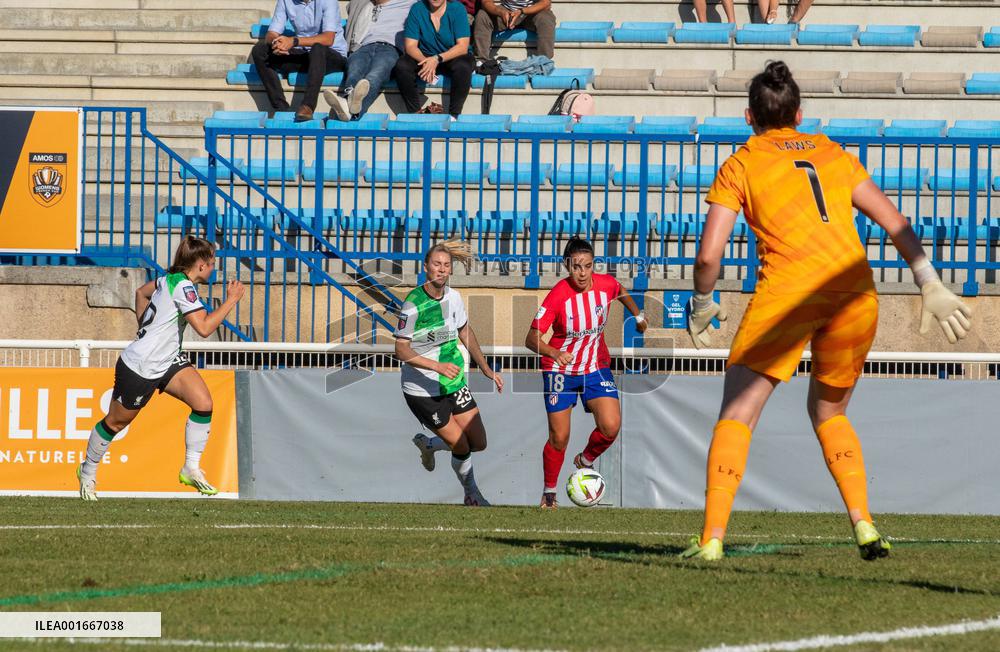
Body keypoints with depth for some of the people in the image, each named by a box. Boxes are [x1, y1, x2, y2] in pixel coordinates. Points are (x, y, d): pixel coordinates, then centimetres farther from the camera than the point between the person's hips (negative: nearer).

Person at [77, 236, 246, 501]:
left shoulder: (170, 279, 4)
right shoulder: (183, 287, -24)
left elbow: (141, 292, 23)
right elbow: (204, 328, -30)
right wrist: (231, 300, -22)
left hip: (167, 360, 9)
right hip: (139, 367, -9)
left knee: (203, 403, -14)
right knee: (116, 422, 11)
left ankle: (191, 469, -6)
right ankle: (88, 472, 33)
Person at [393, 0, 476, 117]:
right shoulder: (417, 10, -6)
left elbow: (462, 47, -17)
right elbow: (410, 46, -10)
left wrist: (438, 59, -33)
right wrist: (425, 61, -31)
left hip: (452, 58, -2)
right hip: (425, 57, 2)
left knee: (463, 66, -35)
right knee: (402, 66, -26)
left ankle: (454, 115, -29)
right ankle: (414, 113, -23)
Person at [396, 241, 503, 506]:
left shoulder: (453, 297, -2)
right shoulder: (413, 305, -22)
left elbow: (465, 333, 15)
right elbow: (401, 350, -24)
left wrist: (486, 369, 16)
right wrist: (437, 366, -36)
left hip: (454, 384, 6)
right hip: (422, 391, -6)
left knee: (479, 443, 5)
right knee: (462, 447, -3)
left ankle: (428, 444, 32)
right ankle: (472, 494, 25)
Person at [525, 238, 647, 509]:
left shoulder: (606, 284, -11)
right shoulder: (558, 296, -23)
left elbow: (621, 292, 16)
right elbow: (532, 338, -23)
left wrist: (638, 316, 30)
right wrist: (554, 353, -41)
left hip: (596, 367, 3)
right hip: (561, 370, -3)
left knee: (611, 427, -15)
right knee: (559, 437, -3)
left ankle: (586, 460, 17)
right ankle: (549, 492, 21)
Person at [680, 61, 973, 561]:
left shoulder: (741, 165, 11)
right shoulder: (833, 155, 22)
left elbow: (708, 255, 2)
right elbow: (895, 223, 16)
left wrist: (702, 305, 18)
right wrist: (931, 286, 17)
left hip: (787, 289, -4)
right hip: (855, 292, 4)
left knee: (736, 414, 3)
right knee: (829, 413, 23)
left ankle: (712, 537, -9)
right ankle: (863, 524, 7)